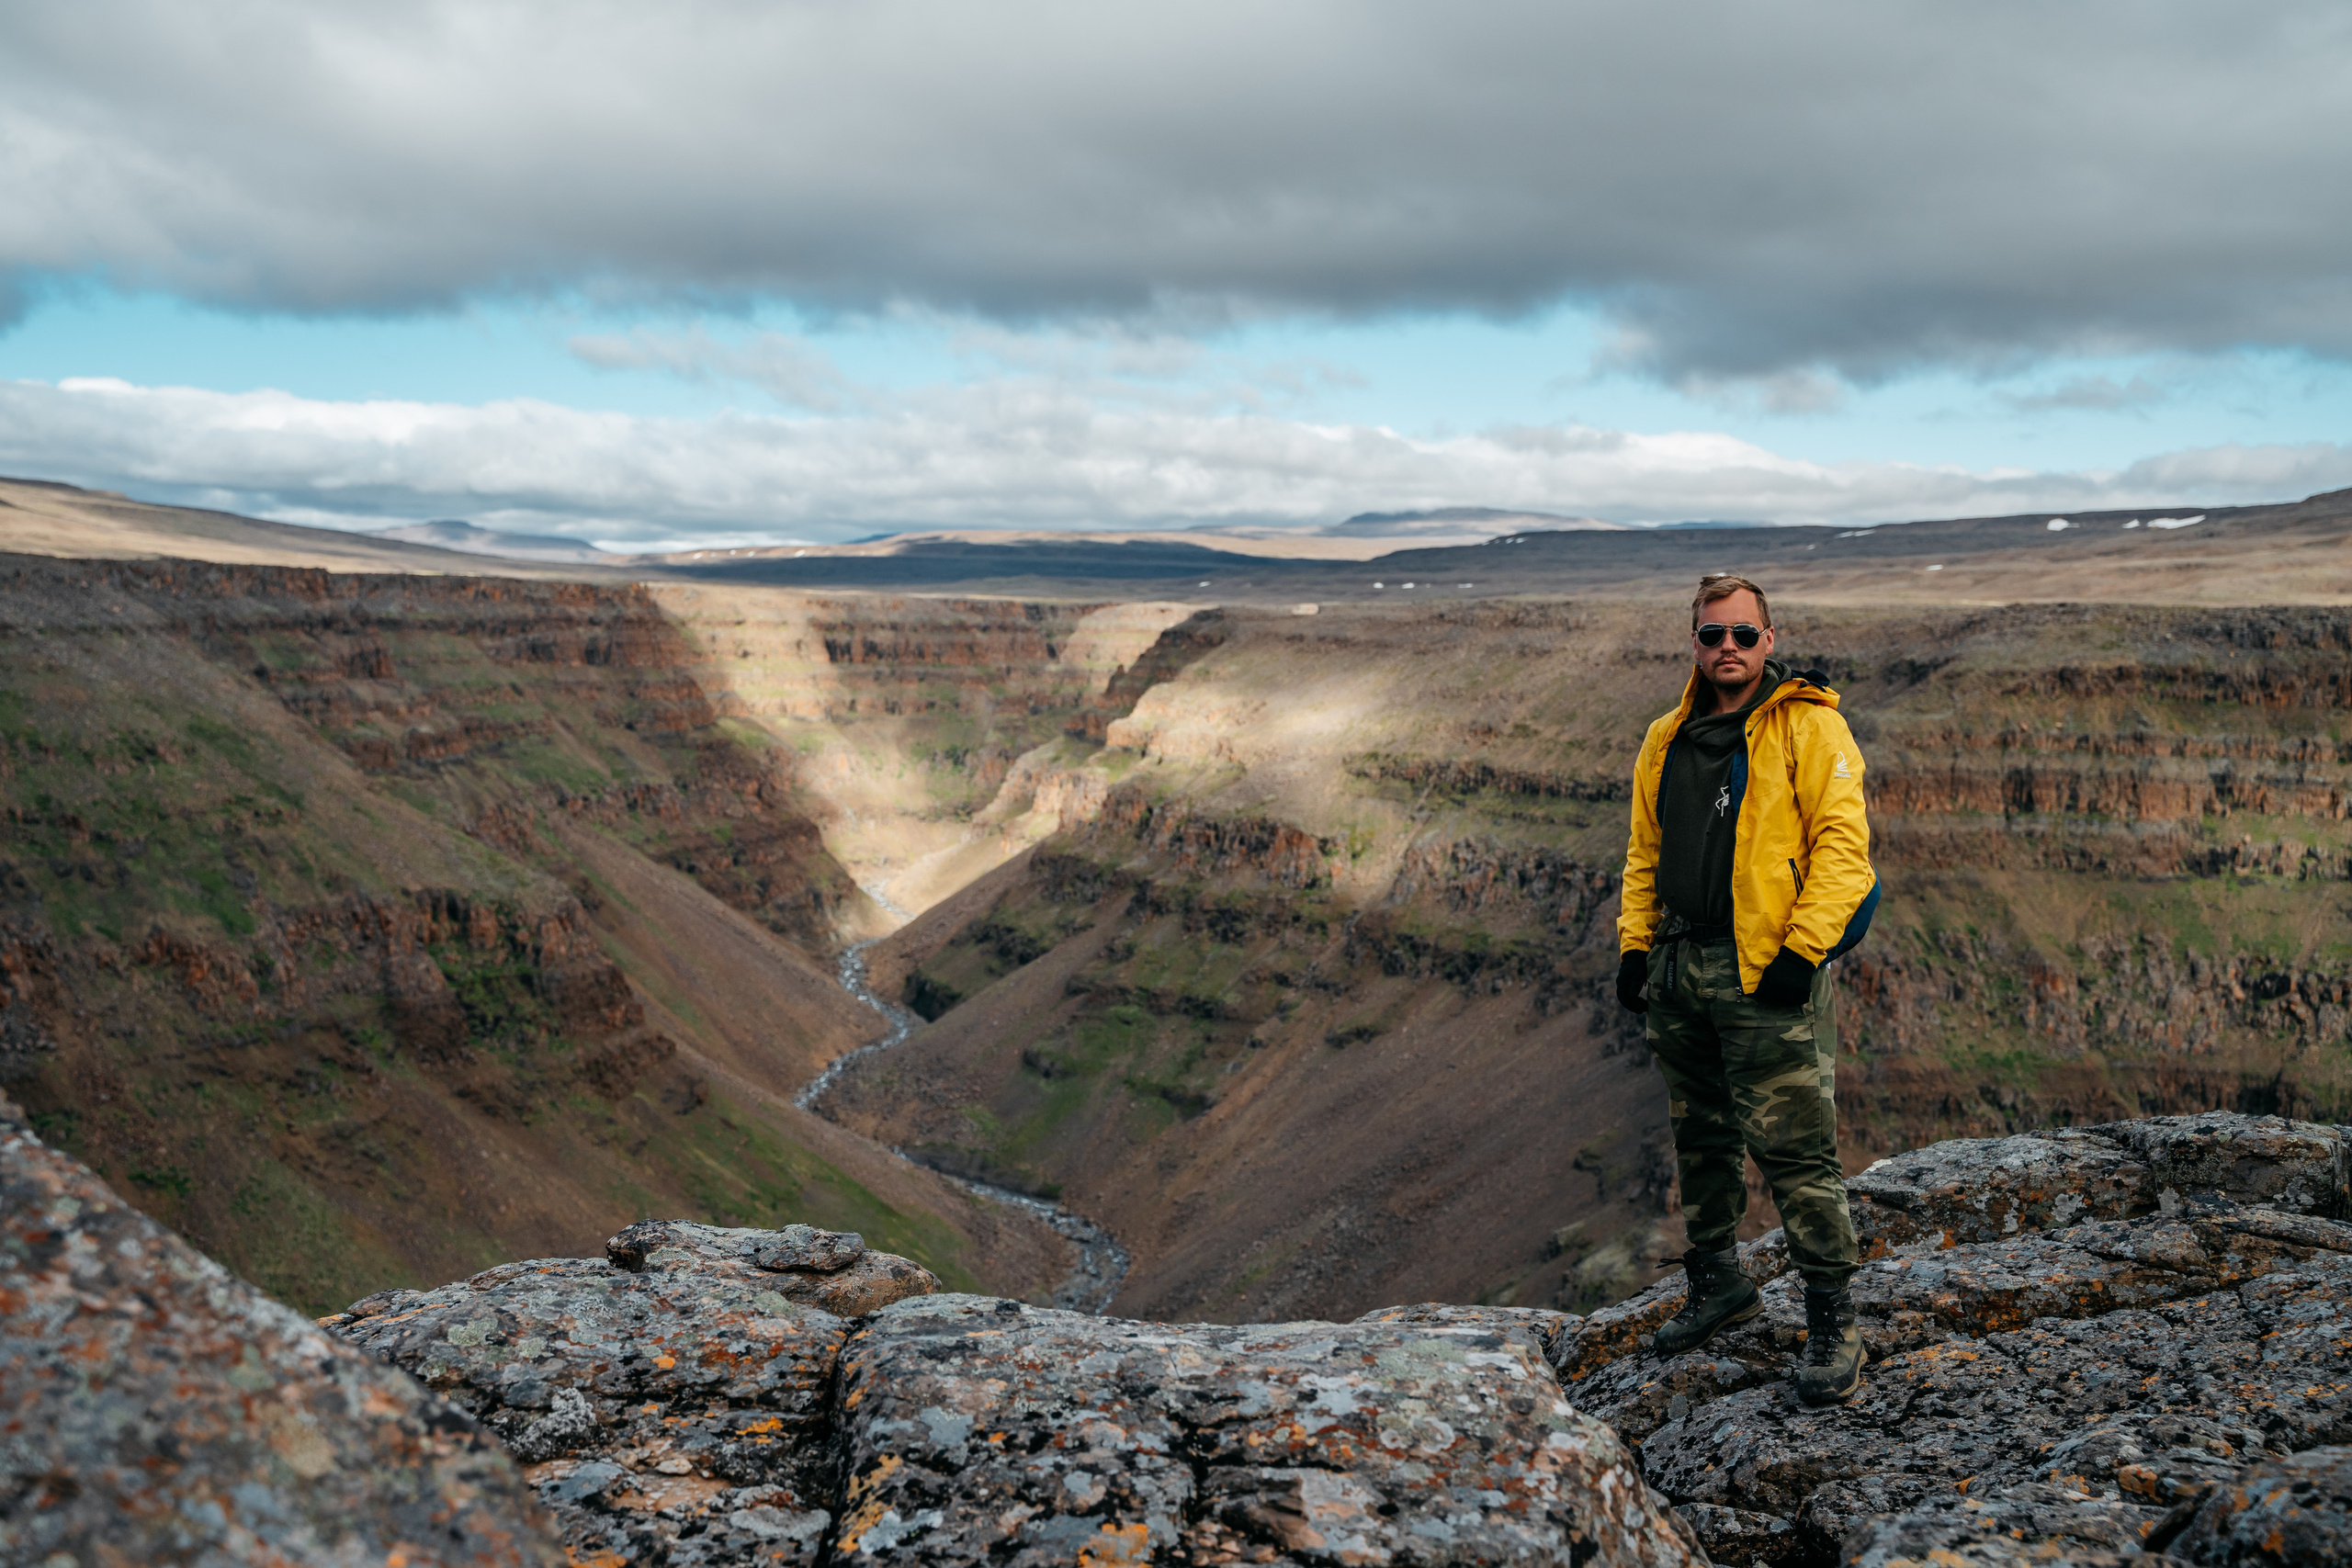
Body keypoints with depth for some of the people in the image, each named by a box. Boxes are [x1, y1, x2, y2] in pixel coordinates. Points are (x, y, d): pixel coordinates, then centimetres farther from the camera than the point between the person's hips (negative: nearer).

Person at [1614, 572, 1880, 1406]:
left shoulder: (1809, 727, -6)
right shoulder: (1667, 741, 13)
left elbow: (1843, 842, -11)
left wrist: (1803, 948, -17)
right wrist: (1635, 944, 12)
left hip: (1766, 975, -6)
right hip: (1680, 969, 6)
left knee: (1795, 1149, -4)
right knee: (1701, 1137, 16)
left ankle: (1831, 1317, 8)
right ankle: (1717, 1281, 32)